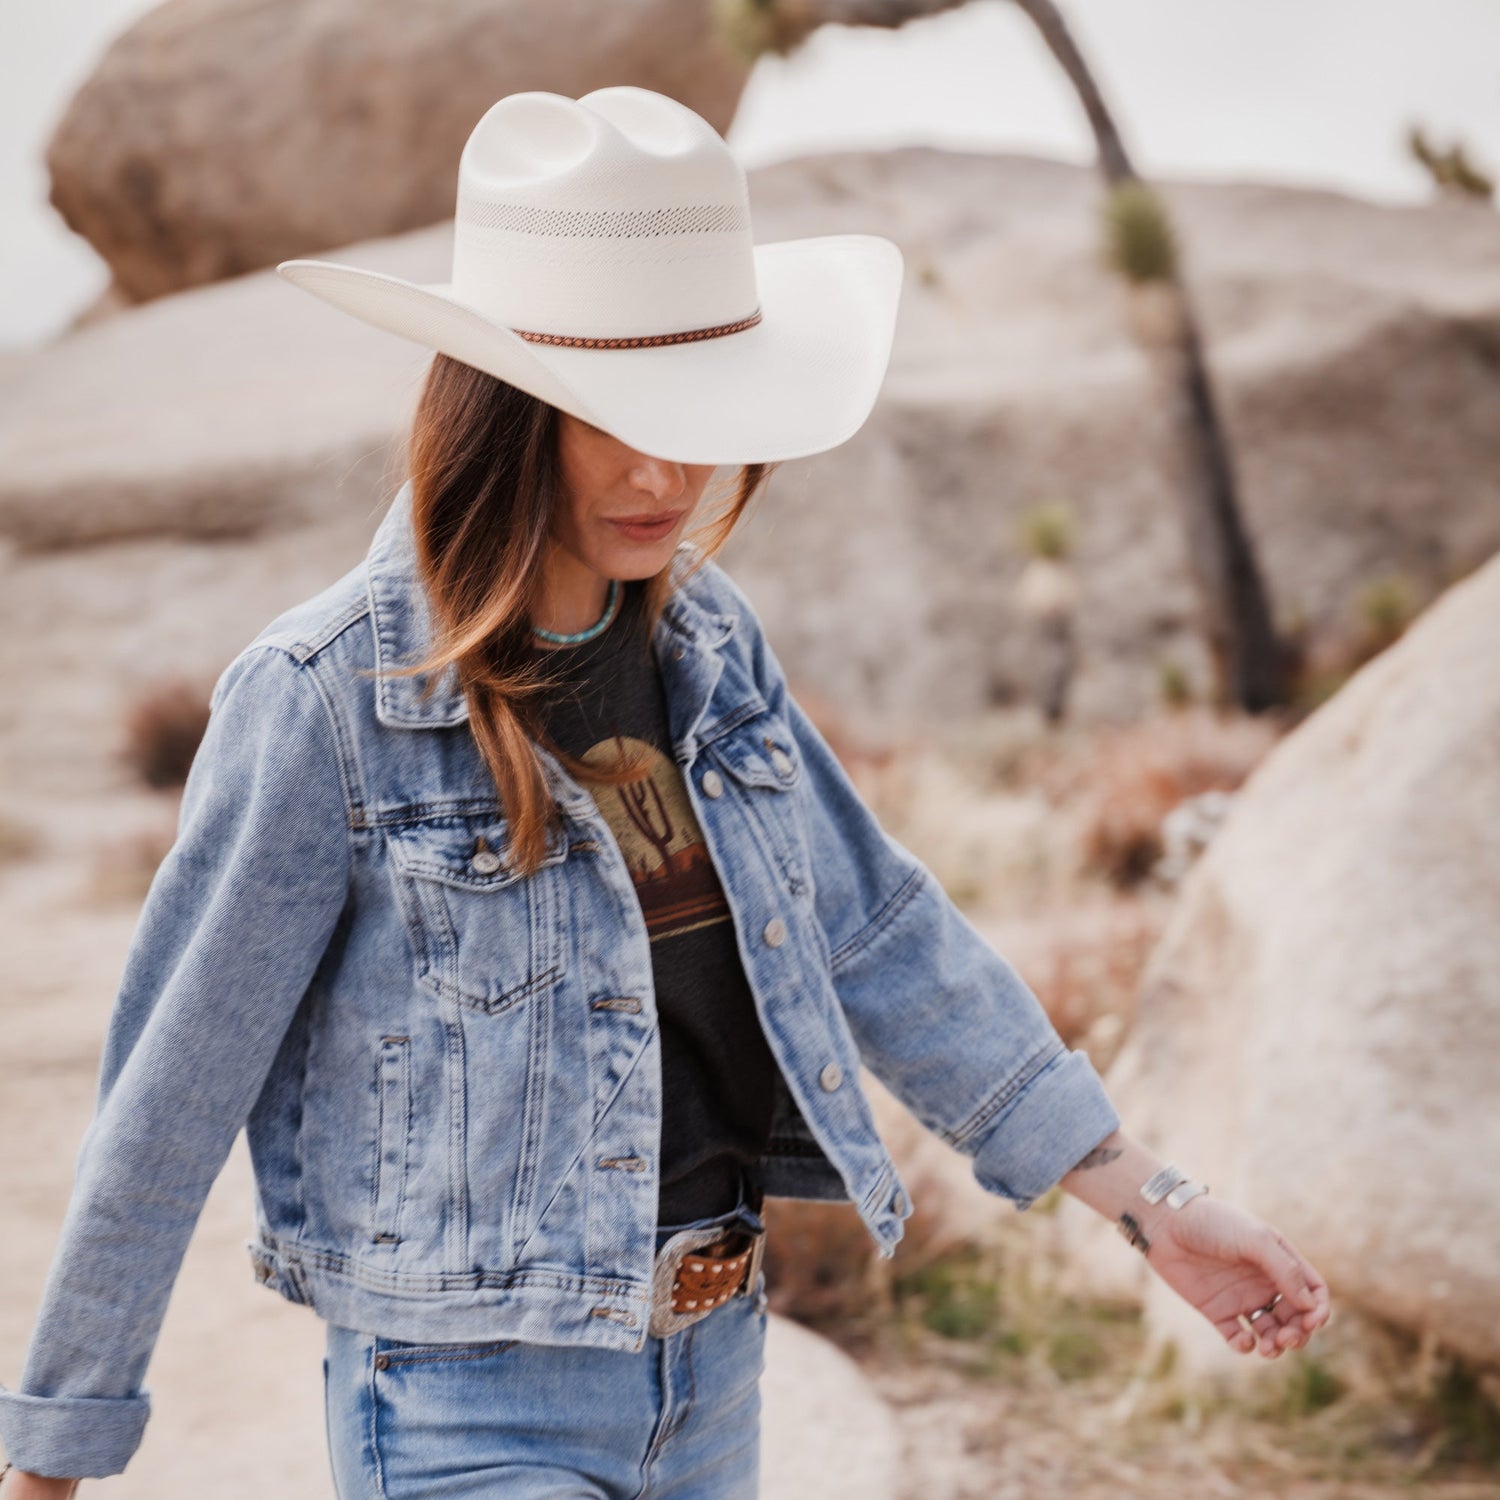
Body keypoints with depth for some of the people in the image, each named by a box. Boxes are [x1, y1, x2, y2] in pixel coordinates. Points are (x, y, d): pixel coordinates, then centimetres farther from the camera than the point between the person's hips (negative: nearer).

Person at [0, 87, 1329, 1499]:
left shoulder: (708, 641, 1)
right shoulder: (326, 698, -18)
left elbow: (882, 940, 6)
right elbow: (168, 1091, -12)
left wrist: (1151, 1201, 6)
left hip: (715, 1372, 6)